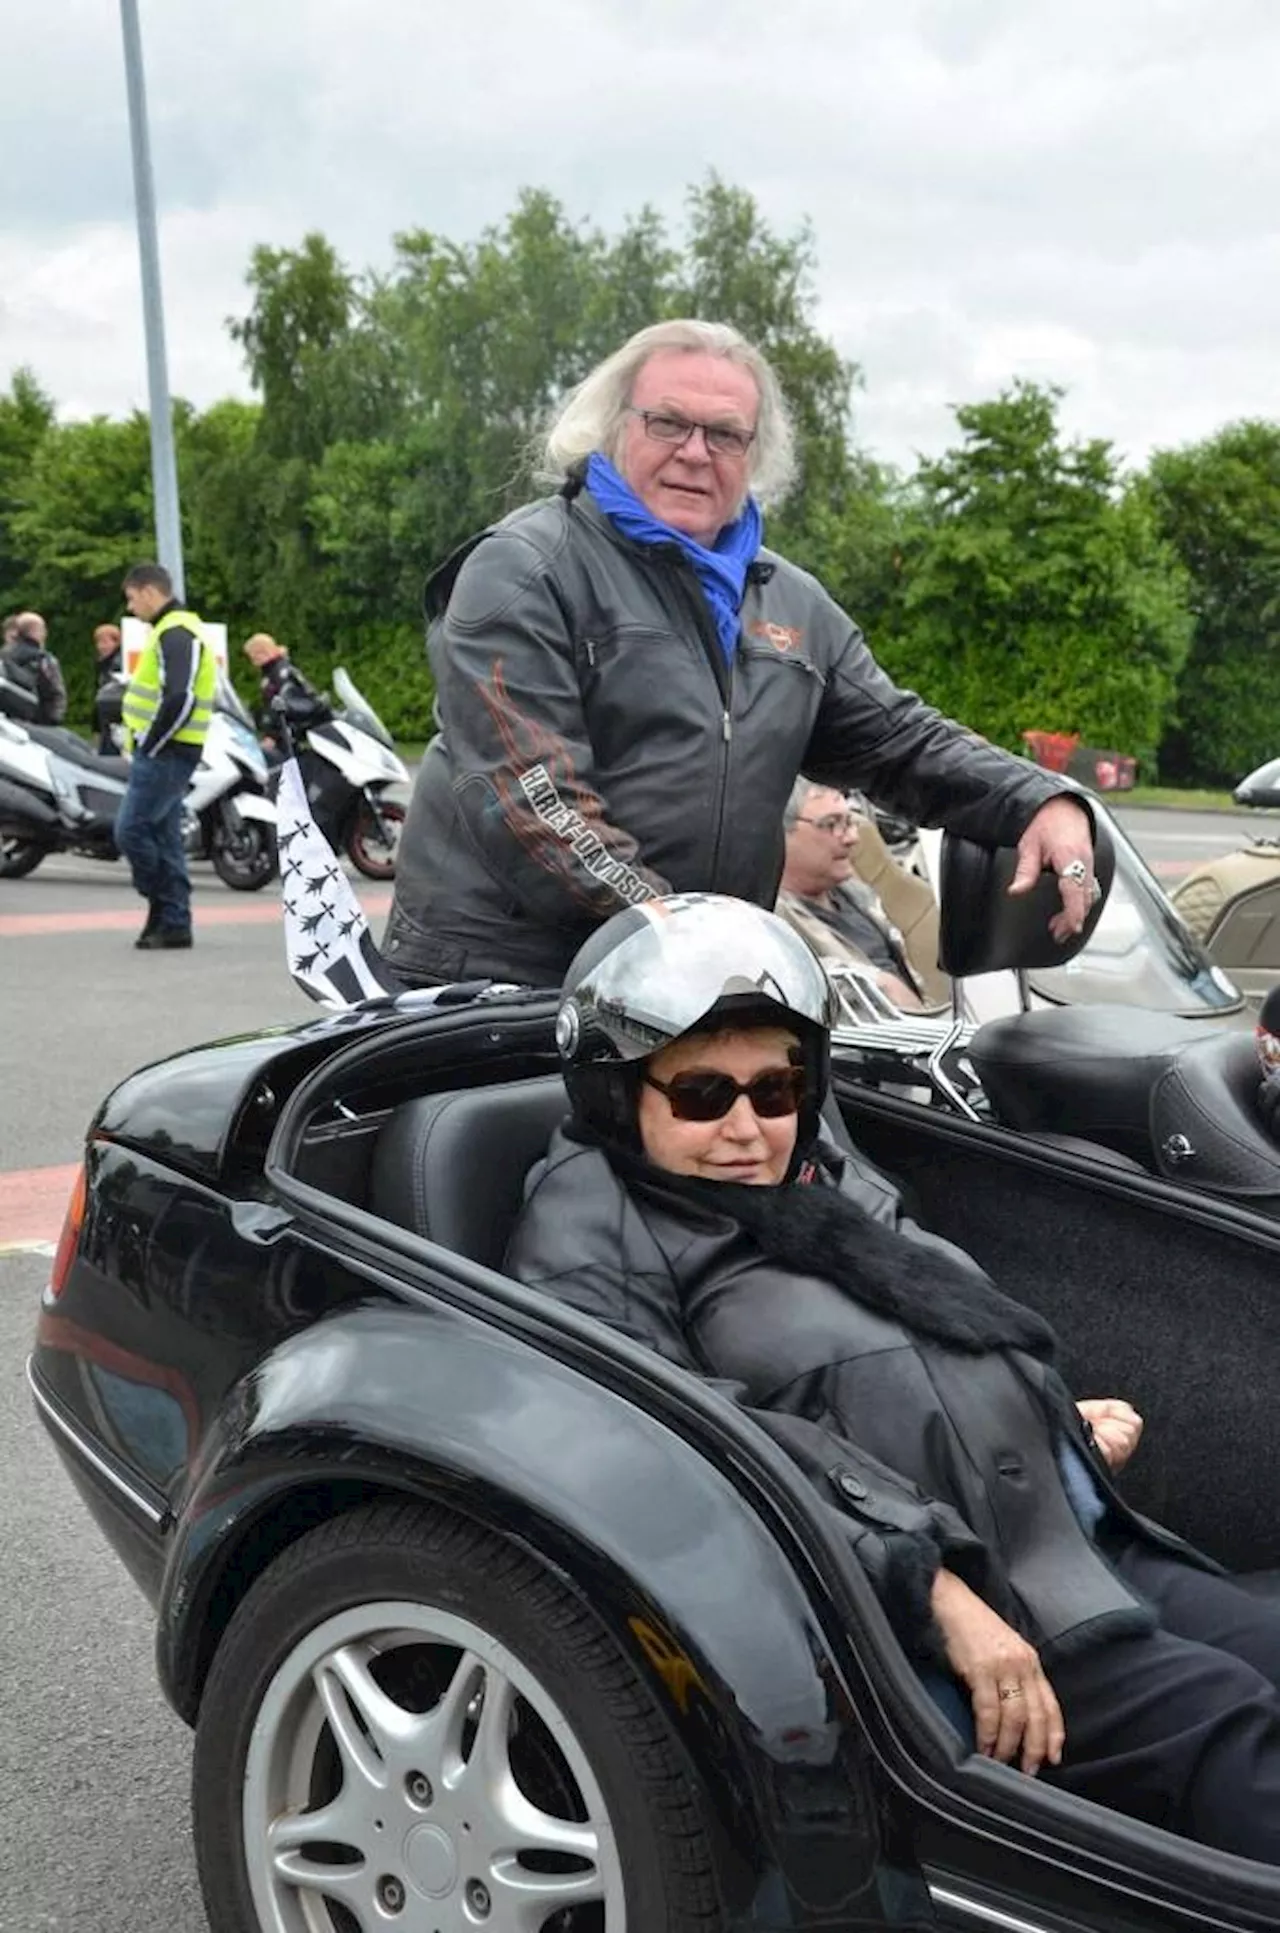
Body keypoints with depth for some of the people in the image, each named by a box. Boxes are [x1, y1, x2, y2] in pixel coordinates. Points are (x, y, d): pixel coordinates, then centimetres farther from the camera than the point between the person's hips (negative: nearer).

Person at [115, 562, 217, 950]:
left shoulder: (175, 634, -14)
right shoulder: (175, 629, 19)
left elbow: (178, 699, -25)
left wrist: (150, 745, -17)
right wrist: (144, 744, 17)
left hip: (164, 755, -10)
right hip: (166, 754, 10)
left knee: (131, 831, -8)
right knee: (164, 838, 10)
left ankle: (165, 913, 0)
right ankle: (174, 923, 12)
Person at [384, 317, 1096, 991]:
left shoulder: (792, 602, 17)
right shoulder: (522, 570, -5)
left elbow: (904, 742, 19)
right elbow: (525, 796, -15)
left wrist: (1040, 803, -1)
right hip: (500, 981, -5)